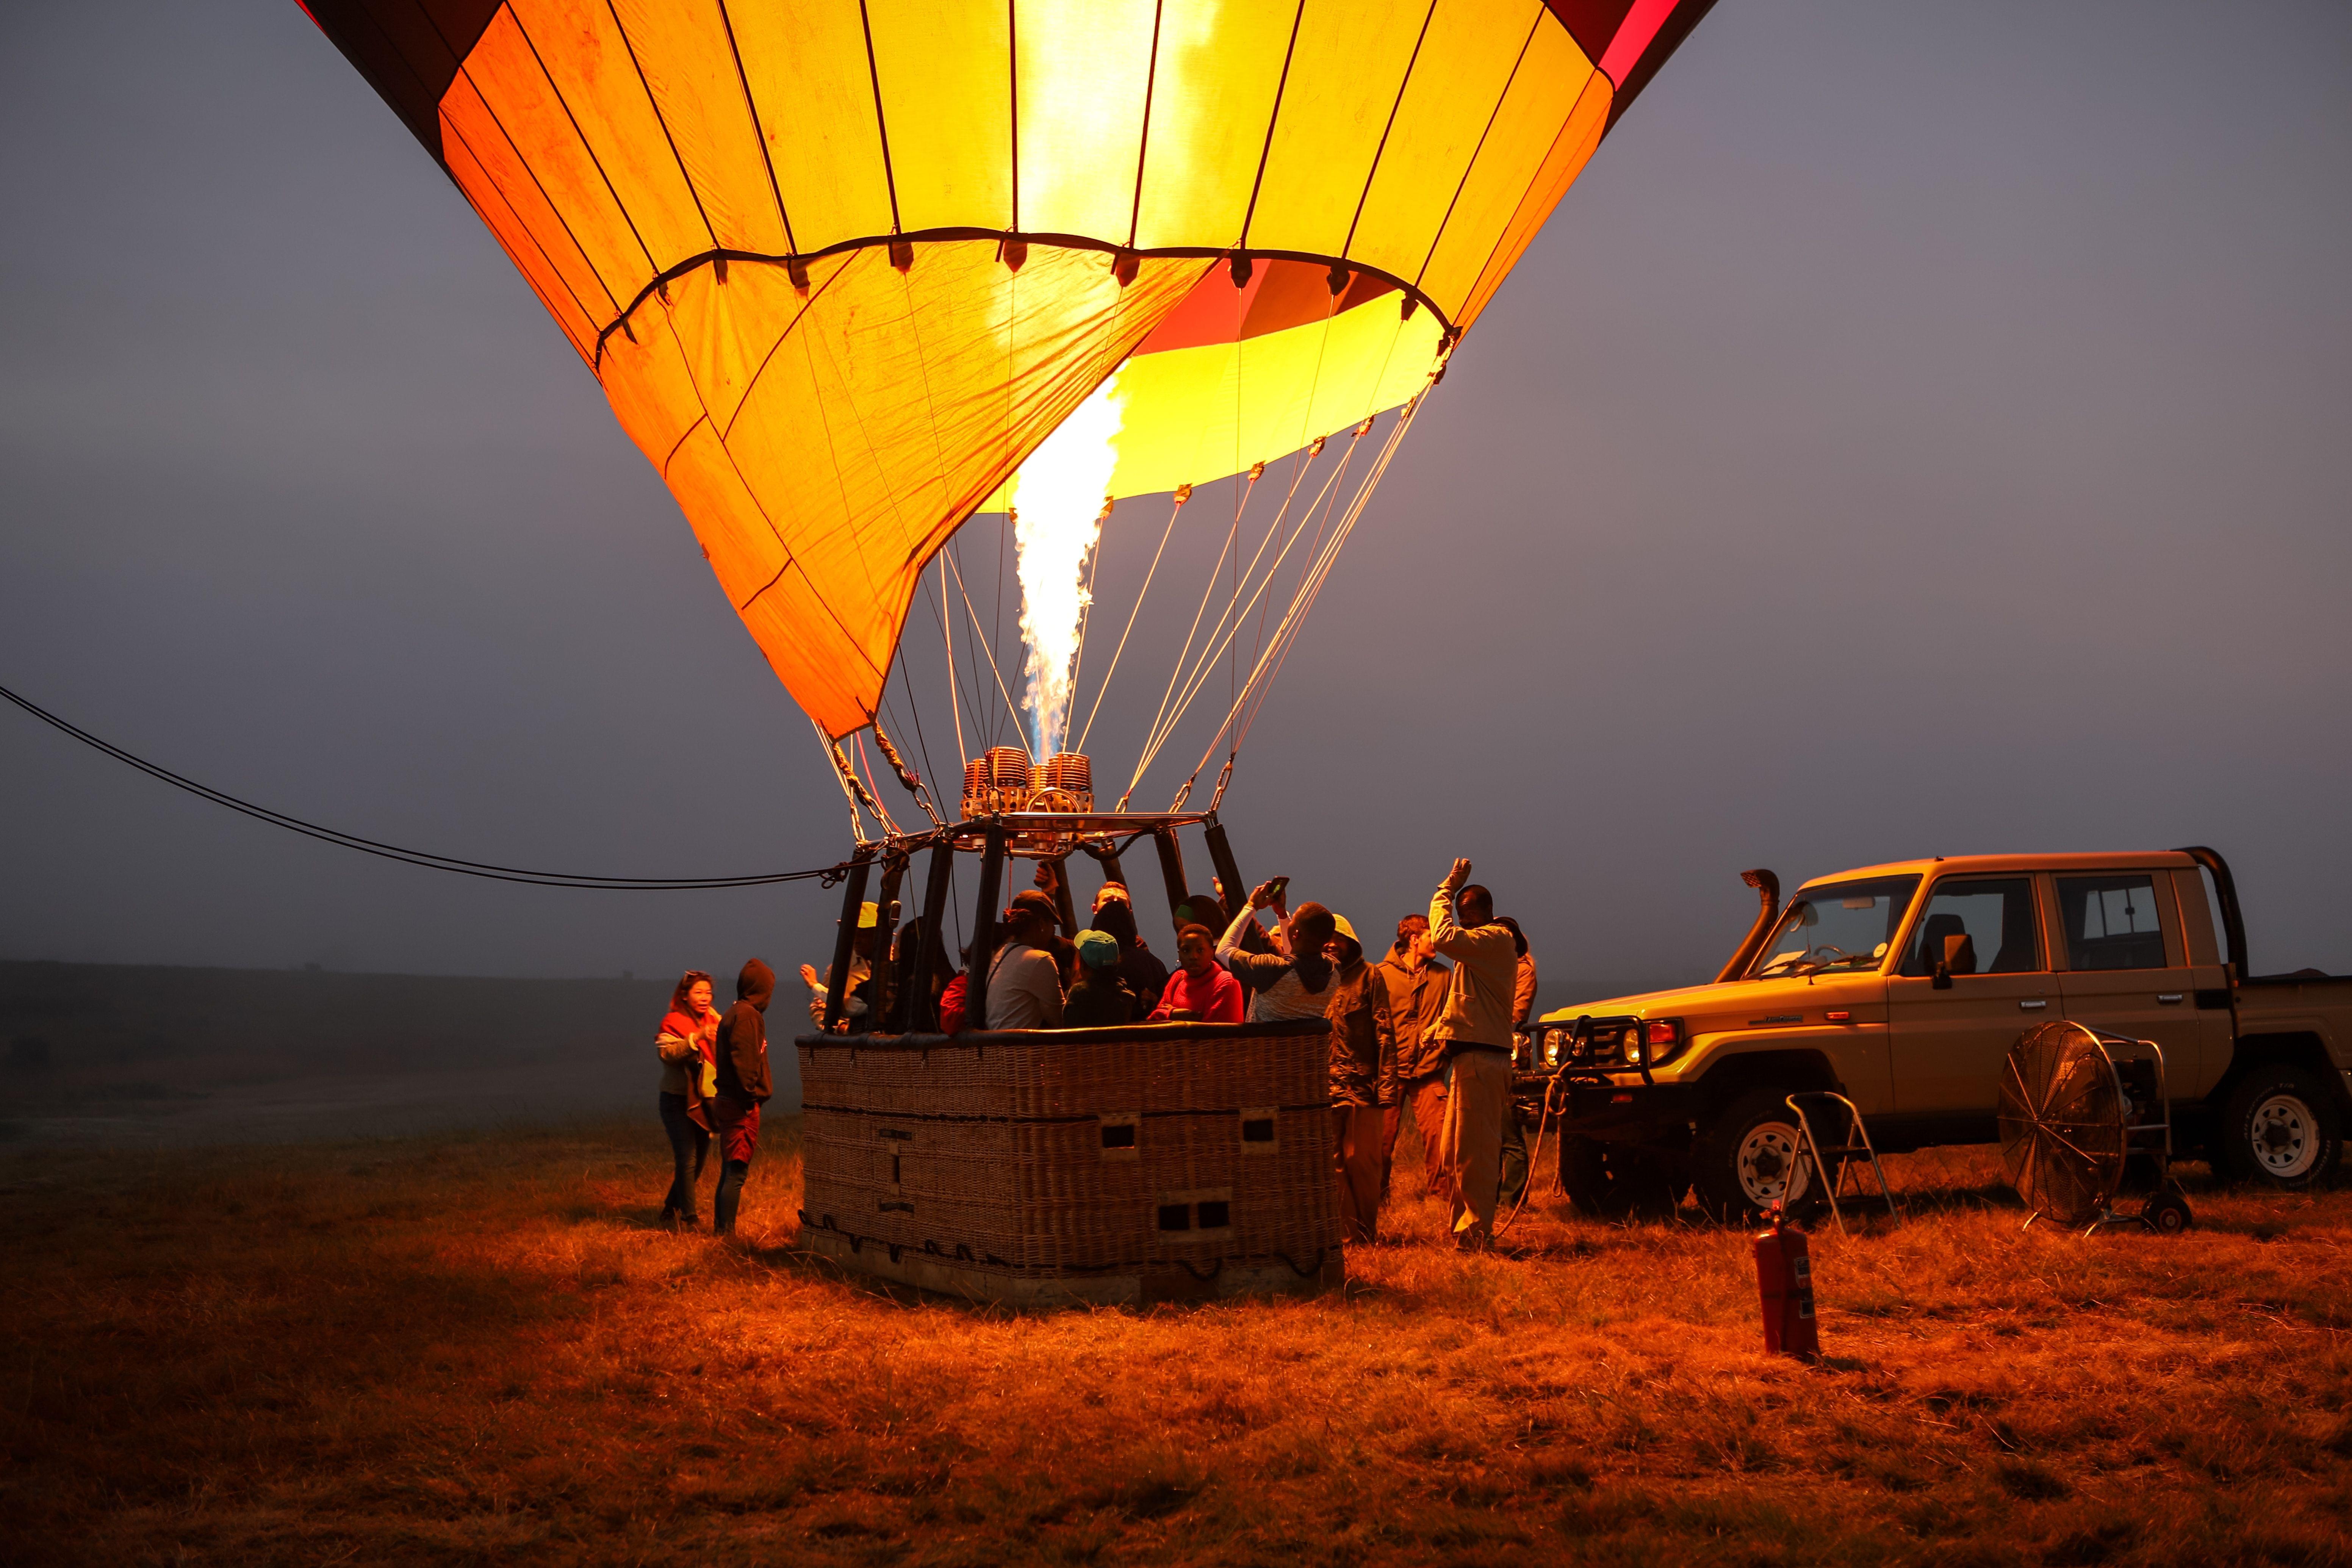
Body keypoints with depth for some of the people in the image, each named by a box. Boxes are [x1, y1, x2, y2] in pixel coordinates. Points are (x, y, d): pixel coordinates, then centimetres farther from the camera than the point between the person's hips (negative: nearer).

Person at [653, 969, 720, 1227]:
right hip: (679, 1101, -6)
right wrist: (696, 1037, -32)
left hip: (705, 1100, 7)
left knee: (699, 1160, 12)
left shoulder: (713, 1019, 12)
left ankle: (670, 1209, 27)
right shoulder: (674, 1022, -6)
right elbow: (667, 1054, -23)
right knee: (688, 1160, -10)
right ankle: (689, 1217, -3)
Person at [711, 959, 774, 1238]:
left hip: (727, 1101, 10)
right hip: (742, 1107, -10)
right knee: (737, 1174, -7)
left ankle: (720, 1230, 20)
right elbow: (744, 1060, -22)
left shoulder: (734, 1013, 16)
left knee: (729, 1172, 14)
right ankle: (726, 1233, -7)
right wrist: (751, 1096, -17)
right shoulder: (747, 1015, -14)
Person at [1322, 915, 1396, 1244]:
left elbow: (1385, 1033, 1)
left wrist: (1387, 1083, -8)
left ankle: (1367, 1232, 11)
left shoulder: (1367, 976, 5)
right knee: (1332, 1164, 1)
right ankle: (1347, 1231, 10)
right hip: (1323, 1086, 2)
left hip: (1361, 1084, -2)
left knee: (1362, 1162, -1)